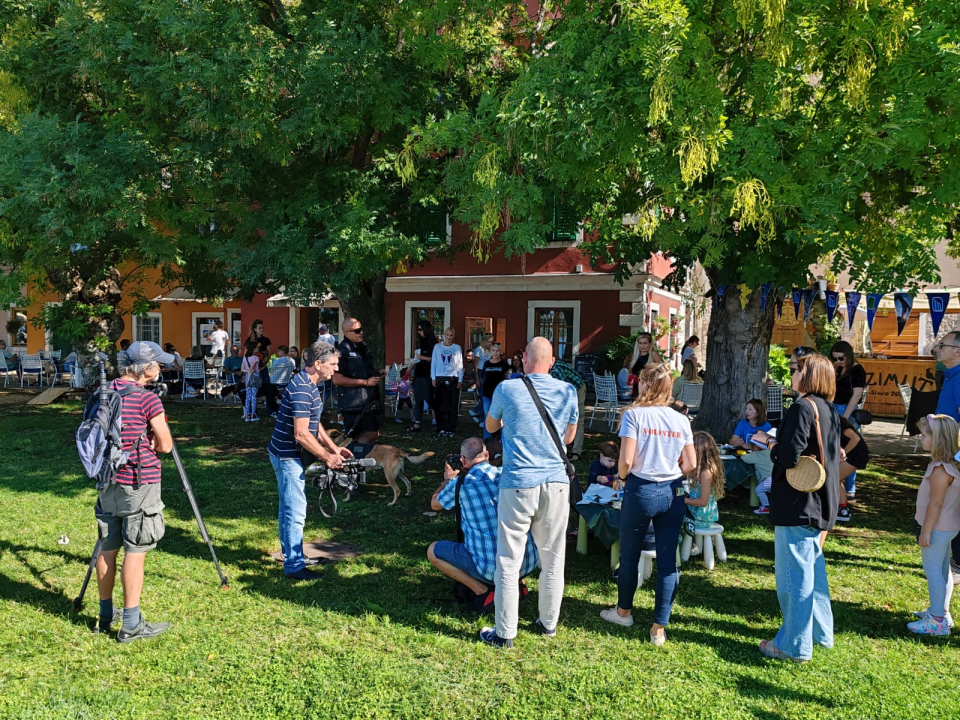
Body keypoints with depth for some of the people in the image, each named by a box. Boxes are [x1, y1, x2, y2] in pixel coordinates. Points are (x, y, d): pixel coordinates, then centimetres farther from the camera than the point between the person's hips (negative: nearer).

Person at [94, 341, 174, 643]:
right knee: (135, 551, -1)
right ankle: (131, 625, 4)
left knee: (108, 548, 14)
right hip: (139, 484, -7)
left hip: (108, 482, 7)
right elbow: (165, 445, -11)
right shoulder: (148, 399, -15)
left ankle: (106, 616, 27)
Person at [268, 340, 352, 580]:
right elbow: (301, 434, -25)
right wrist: (327, 457, -17)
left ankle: (291, 557, 30)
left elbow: (314, 424, 17)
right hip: (288, 456, -10)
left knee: (288, 510, 18)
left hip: (287, 455, 10)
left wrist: (334, 447, 9)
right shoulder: (302, 389, -23)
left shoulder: (308, 384, 9)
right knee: (296, 513, -4)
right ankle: (295, 567, 4)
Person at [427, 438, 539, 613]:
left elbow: (435, 504, 14)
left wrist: (448, 479, 30)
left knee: (432, 551, 14)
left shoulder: (460, 485, -9)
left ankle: (482, 590, 0)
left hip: (492, 569, -5)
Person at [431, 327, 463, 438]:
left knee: (452, 405, 0)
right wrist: (433, 378, 1)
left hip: (453, 379, 0)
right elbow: (433, 363, 6)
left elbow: (460, 365, 6)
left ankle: (450, 429, 7)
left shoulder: (457, 348, 5)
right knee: (441, 405, 0)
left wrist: (460, 380, 1)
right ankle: (441, 429, 4)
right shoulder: (437, 346, 5)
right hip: (440, 379, 0)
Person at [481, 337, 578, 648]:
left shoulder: (507, 389, -5)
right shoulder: (567, 391, 1)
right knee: (553, 560, 15)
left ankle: (505, 633, 11)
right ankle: (549, 623, 29)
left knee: (509, 562, 5)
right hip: (556, 482, 3)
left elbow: (490, 426, 13)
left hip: (518, 484, -3)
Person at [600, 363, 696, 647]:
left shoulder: (634, 415, -10)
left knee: (629, 555, 15)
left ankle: (624, 611, 33)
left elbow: (626, 460, -17)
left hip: (641, 491, -3)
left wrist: (622, 477, 3)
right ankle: (659, 628, 12)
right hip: (673, 493, 3)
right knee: (668, 561, 7)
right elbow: (690, 464, 1)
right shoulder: (681, 420, 2)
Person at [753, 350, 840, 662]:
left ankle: (794, 645, 9)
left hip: (796, 505, -9)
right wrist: (776, 442, 10)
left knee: (794, 573, 0)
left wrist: (770, 443, -4)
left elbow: (789, 457, -23)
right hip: (820, 504, 9)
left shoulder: (802, 408, -18)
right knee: (812, 567, 21)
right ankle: (820, 632, 34)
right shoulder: (829, 409, 11)